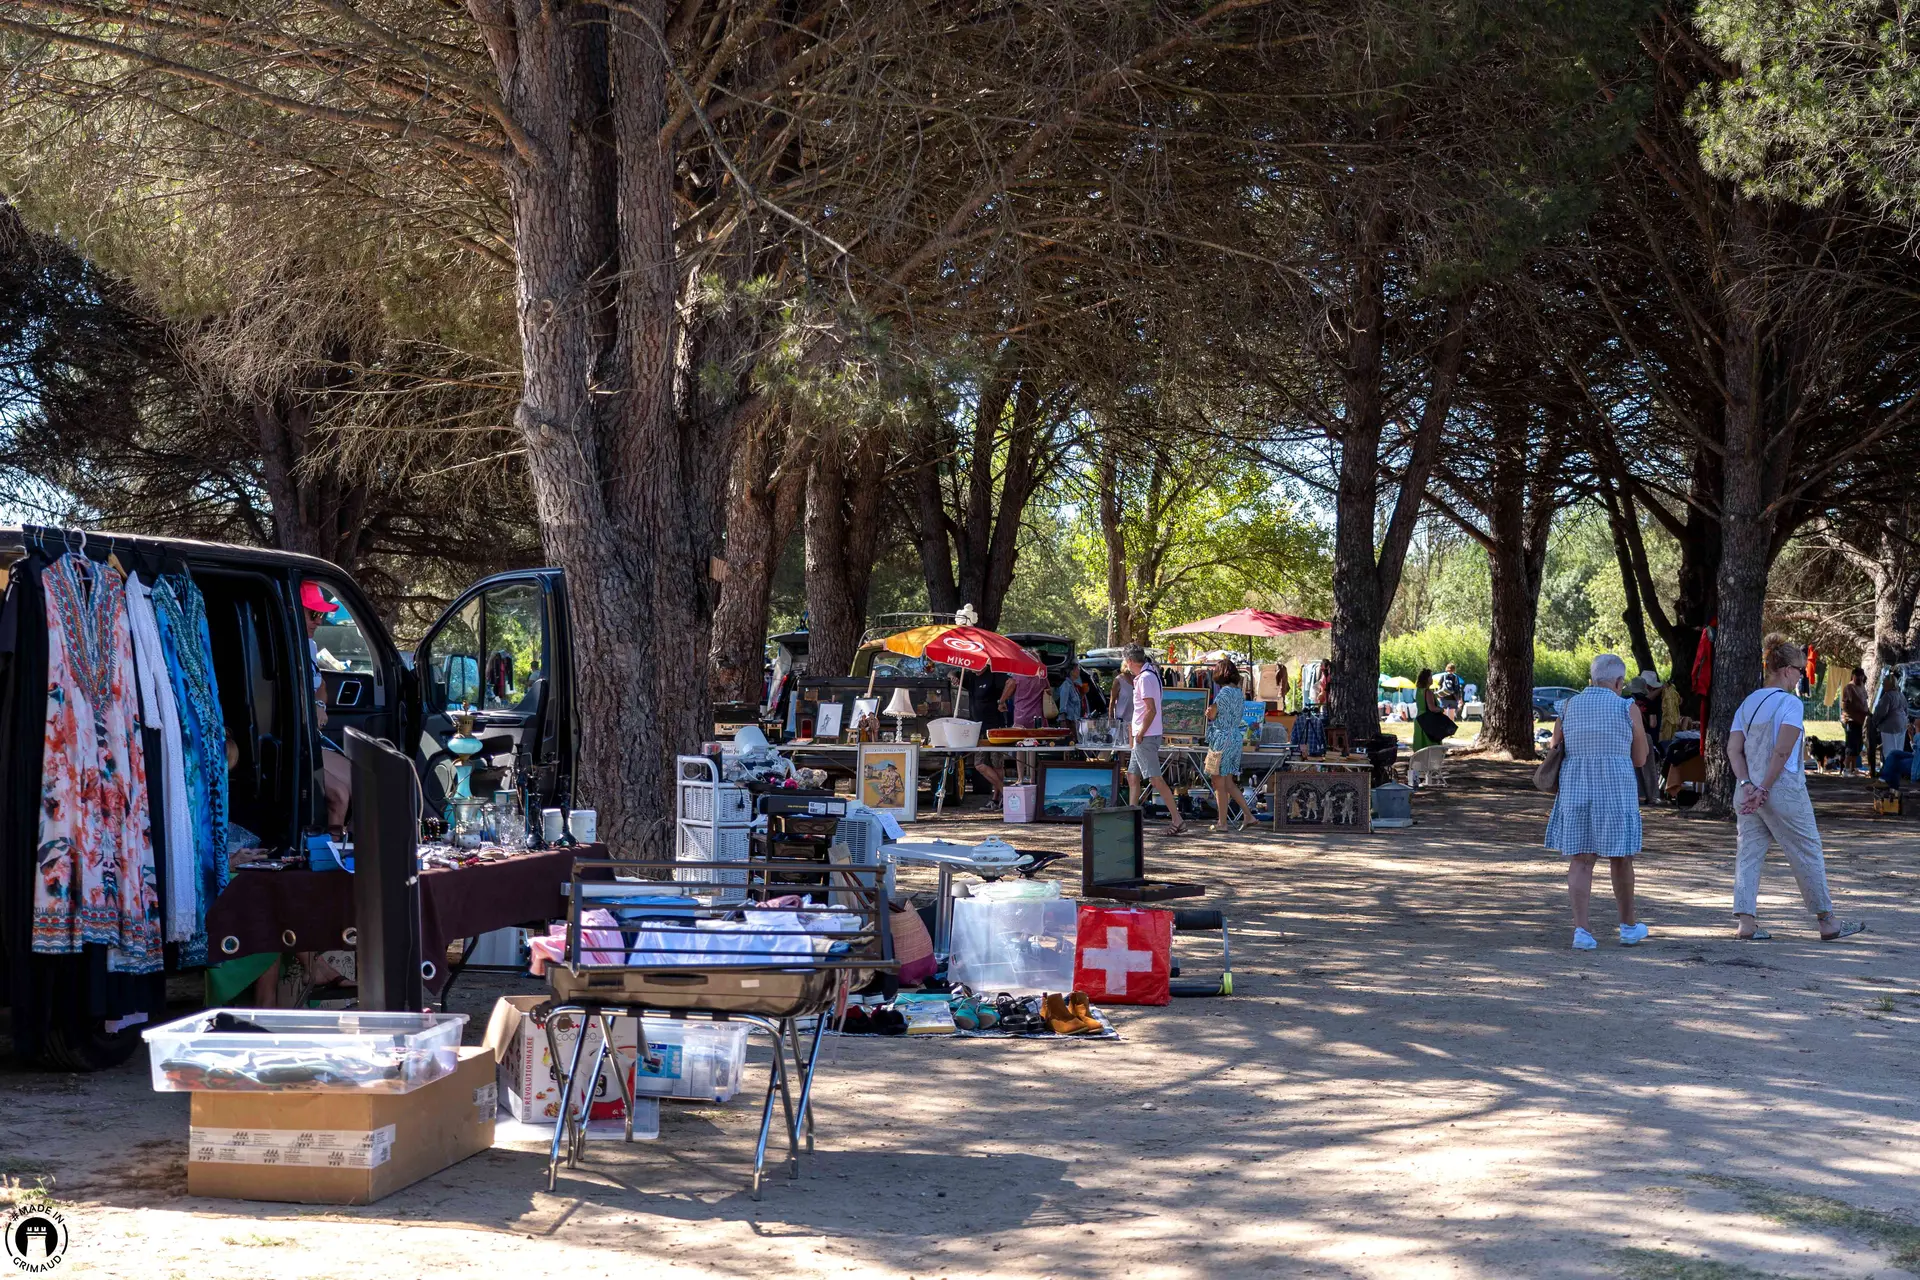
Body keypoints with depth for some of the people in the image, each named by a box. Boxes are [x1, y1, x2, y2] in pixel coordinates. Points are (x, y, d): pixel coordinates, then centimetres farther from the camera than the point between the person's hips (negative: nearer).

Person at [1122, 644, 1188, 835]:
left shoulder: (1145, 678, -16)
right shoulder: (1151, 674, 15)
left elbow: (1151, 710, -22)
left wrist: (1140, 734, -16)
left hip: (1146, 738, -11)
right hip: (1142, 736, 11)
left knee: (1156, 779, -11)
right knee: (1132, 776, 15)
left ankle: (1177, 821, -13)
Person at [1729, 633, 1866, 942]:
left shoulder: (1748, 703, 11)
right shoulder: (1790, 703, -10)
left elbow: (1733, 750, 3)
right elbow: (1782, 752, -19)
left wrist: (1748, 786, -4)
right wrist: (1764, 789, -15)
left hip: (1748, 791, 7)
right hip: (1783, 789, -7)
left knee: (1749, 852, 6)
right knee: (1808, 854, 5)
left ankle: (1746, 923, -1)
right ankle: (1827, 922, 14)